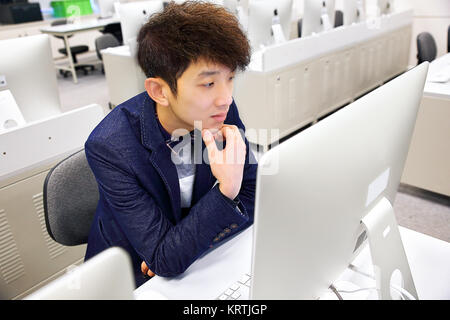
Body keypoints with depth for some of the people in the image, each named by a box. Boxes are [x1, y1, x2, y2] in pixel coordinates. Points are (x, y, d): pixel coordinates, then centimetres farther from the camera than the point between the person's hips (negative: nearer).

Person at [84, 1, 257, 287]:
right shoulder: (109, 146, -27)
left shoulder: (222, 111, -16)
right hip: (133, 274, -3)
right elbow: (165, 261, -25)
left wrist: (180, 250, -18)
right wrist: (226, 191, -37)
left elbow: (254, 194, -8)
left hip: (196, 256, 4)